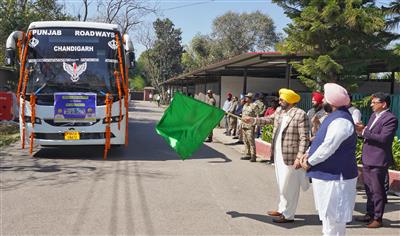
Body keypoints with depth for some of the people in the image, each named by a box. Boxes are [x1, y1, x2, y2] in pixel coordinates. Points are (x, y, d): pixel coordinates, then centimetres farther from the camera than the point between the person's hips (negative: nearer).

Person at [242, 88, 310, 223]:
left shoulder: (300, 115, -17)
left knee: (288, 186, 3)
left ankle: (288, 215, 17)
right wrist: (252, 120, 6)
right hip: (278, 155, 8)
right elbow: (268, 119, 20)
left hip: (290, 157, -8)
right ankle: (282, 209, 35)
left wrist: (299, 157, -23)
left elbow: (304, 138, -18)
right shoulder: (279, 111, 8)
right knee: (282, 184, 20)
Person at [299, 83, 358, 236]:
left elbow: (327, 148, -27)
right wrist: (308, 154, 1)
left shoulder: (340, 121, -25)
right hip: (329, 174, 10)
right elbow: (322, 140, 16)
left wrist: (309, 162, -13)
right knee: (329, 215, 23)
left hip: (335, 177, -10)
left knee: (332, 218, 1)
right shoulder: (335, 116, 9)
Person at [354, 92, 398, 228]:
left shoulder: (390, 119, -14)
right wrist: (361, 131, -3)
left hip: (378, 160, -9)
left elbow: (383, 138, -25)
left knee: (377, 190, 2)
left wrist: (364, 132, -25)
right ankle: (370, 214, 30)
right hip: (367, 159, 9)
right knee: (369, 189, 18)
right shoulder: (374, 115, 14)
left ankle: (377, 219, 12)